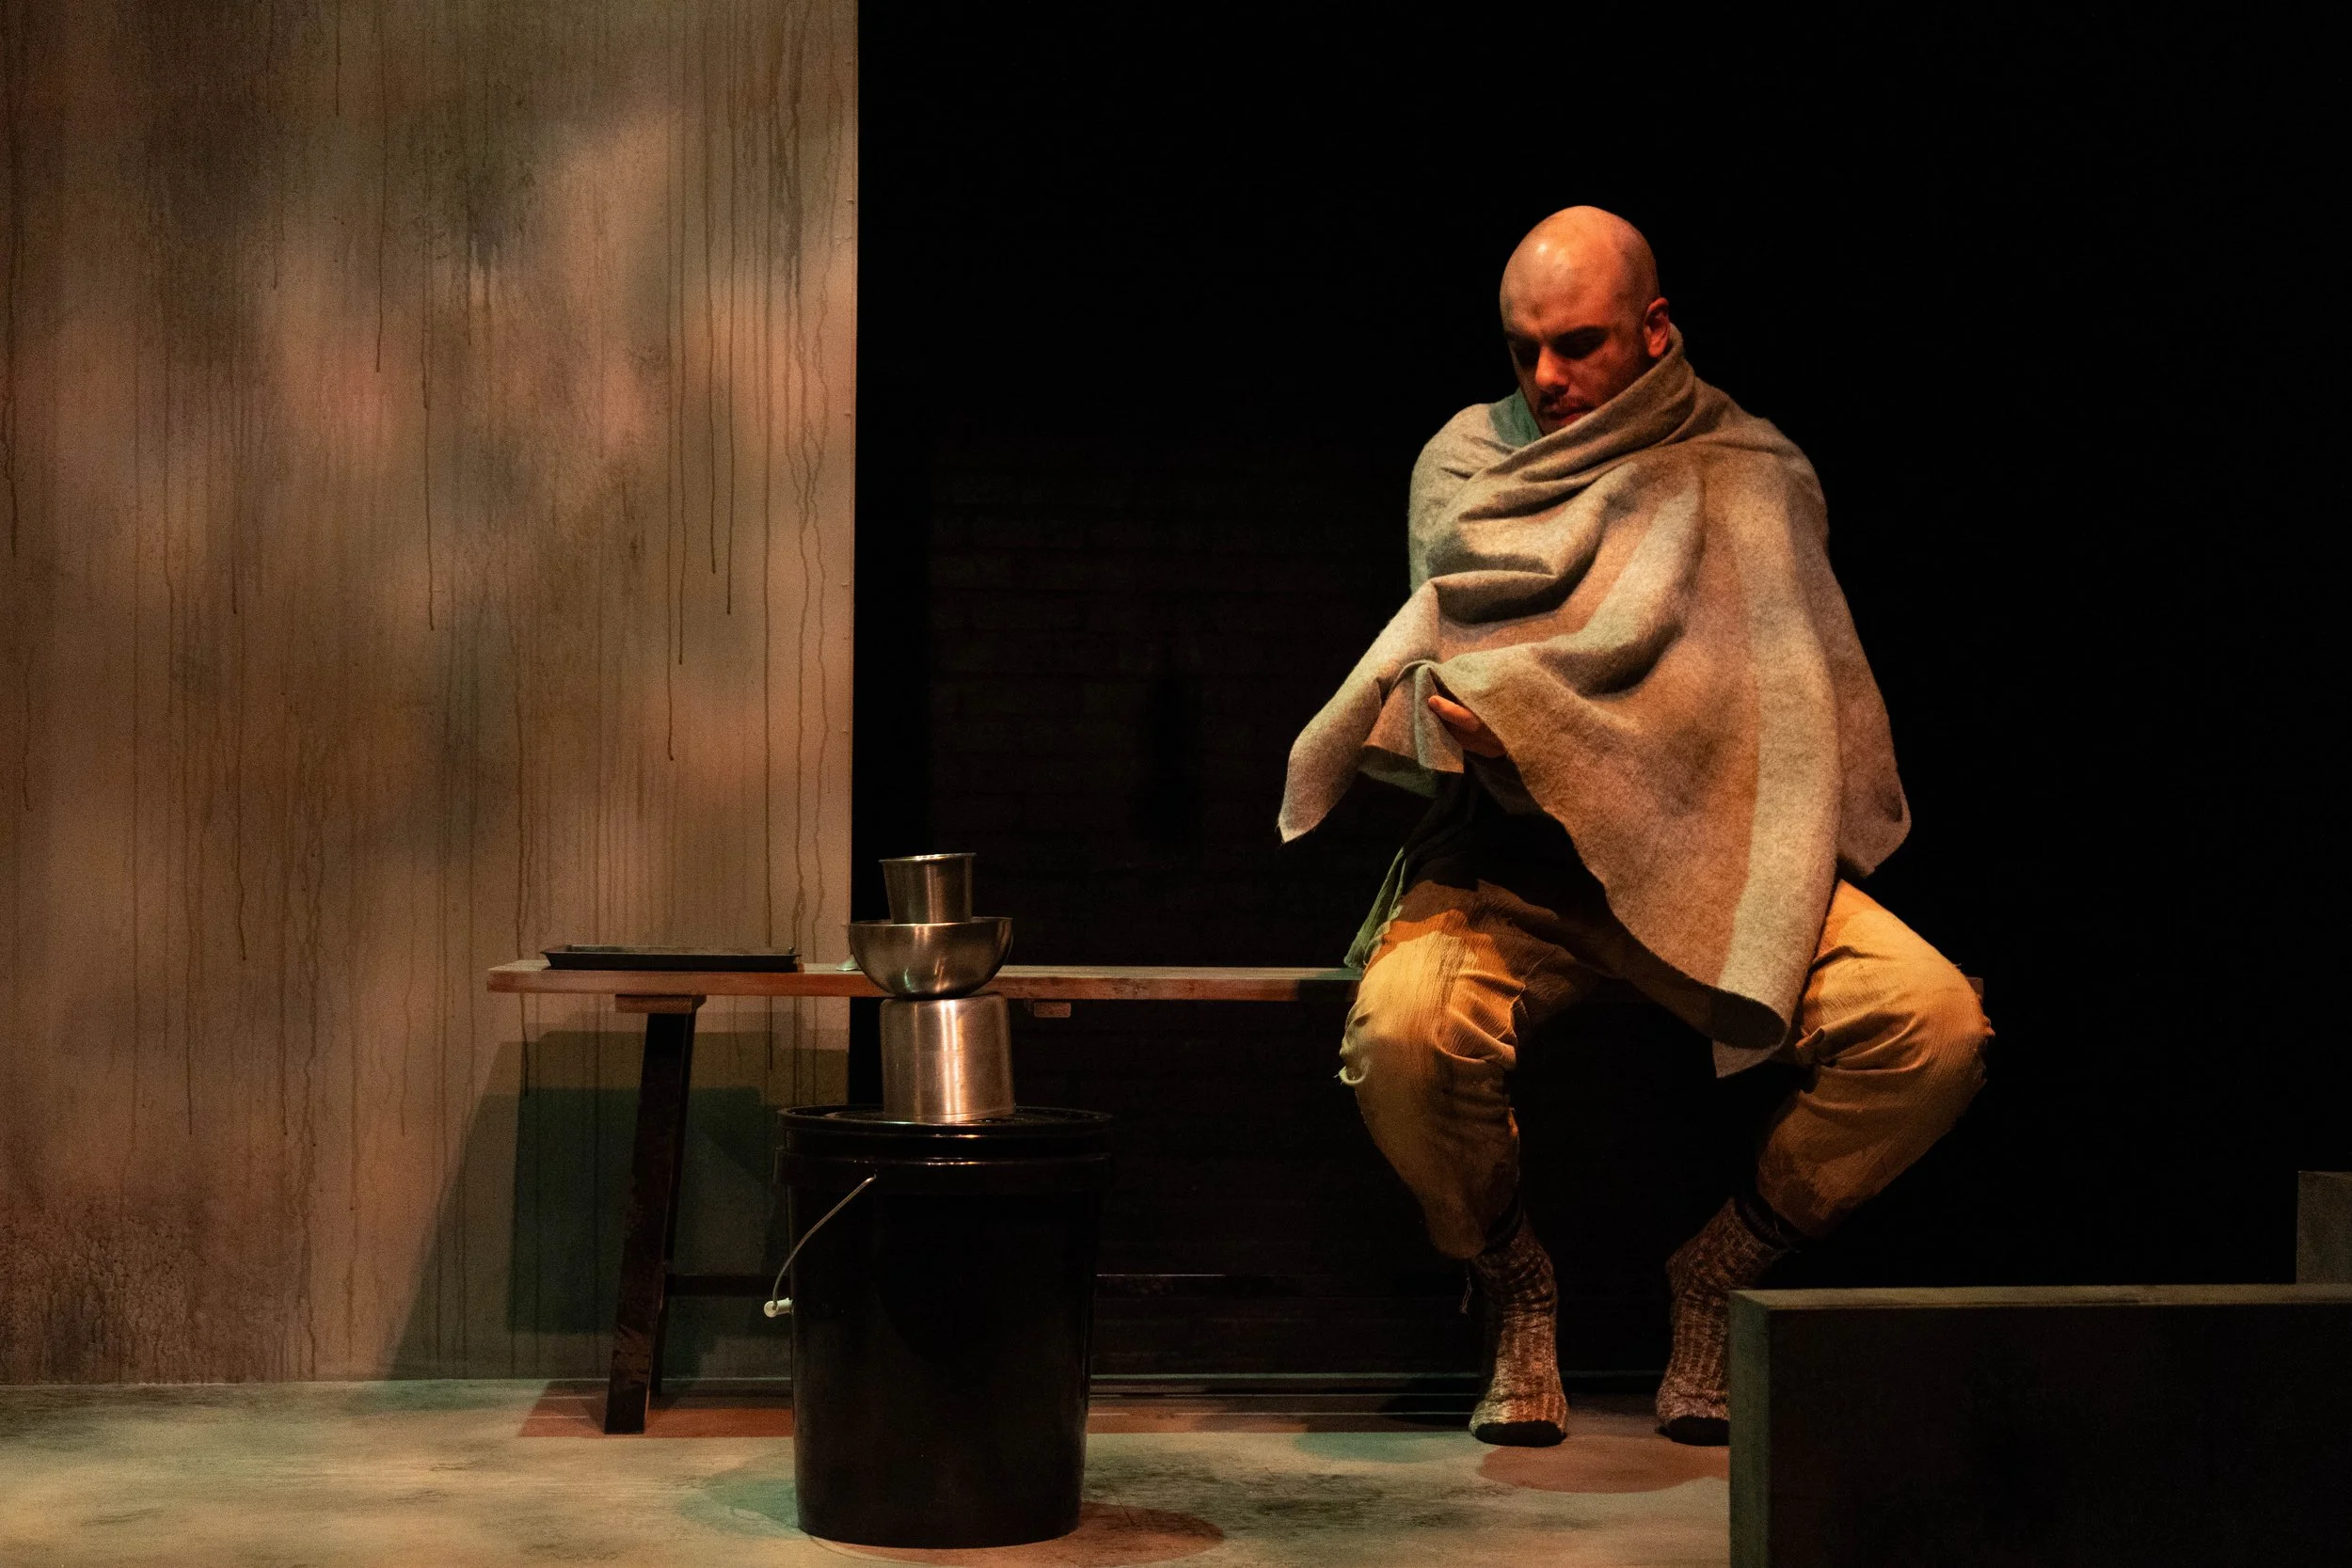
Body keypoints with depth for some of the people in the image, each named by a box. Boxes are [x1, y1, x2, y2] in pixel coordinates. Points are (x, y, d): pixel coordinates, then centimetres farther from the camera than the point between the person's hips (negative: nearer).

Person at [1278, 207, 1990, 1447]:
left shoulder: (1748, 472, 8)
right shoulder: (1466, 457, 15)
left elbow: (1731, 677, -6)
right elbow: (1452, 636, 3)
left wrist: (1514, 701, -14)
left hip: (1700, 862, 0)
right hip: (1507, 865, 0)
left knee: (1933, 1023, -25)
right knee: (1403, 1028, -34)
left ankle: (1721, 1271, 1)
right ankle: (1513, 1287, -2)